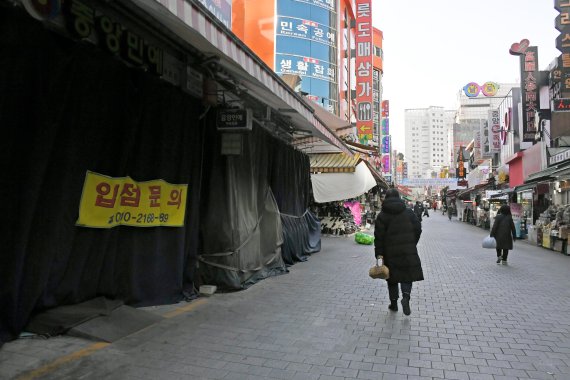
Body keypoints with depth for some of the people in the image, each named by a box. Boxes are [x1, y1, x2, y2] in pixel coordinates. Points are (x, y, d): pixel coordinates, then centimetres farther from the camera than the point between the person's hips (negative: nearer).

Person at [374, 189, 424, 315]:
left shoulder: (382, 216, -4)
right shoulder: (409, 212, 4)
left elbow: (379, 237, -9)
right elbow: (418, 228, 3)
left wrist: (379, 254, -7)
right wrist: (412, 244, 15)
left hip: (391, 252, -1)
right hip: (408, 251, 1)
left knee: (392, 278, 11)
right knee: (407, 276, 9)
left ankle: (394, 303, 17)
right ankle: (406, 297, -12)